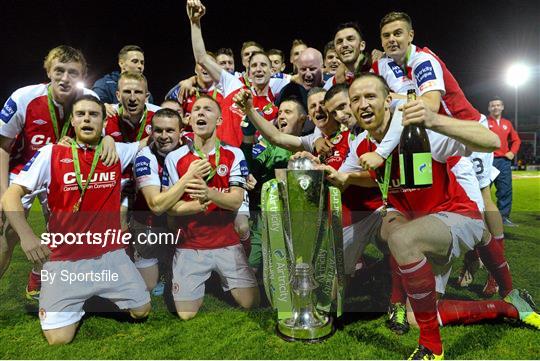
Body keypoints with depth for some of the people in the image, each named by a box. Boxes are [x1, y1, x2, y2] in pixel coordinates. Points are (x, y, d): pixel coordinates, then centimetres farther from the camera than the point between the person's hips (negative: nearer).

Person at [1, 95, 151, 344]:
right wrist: (25, 234, -22)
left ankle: (102, 294, 34)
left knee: (142, 311, 6)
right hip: (64, 260, -2)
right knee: (59, 339, -7)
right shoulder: (51, 153, -5)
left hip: (111, 255, 3)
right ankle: (76, 304, 26)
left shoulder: (117, 152, 2)